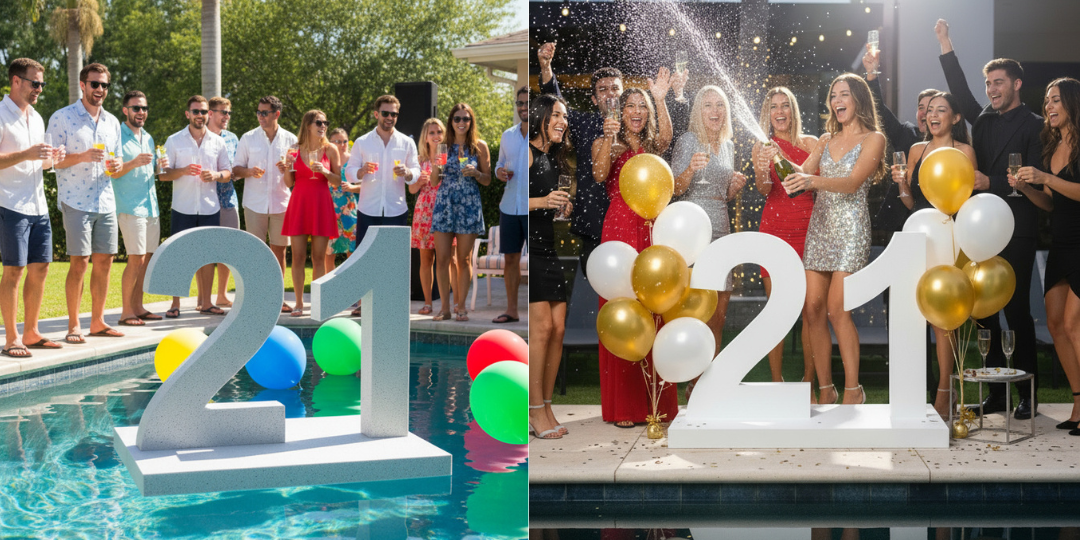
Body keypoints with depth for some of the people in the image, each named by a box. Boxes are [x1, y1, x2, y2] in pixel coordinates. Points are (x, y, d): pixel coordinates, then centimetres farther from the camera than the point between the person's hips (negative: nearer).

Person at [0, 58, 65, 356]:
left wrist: (51, 159, 4)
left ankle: (31, 333, 17)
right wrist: (25, 155, -25)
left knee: (40, 268, 8)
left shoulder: (36, 117, 18)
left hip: (38, 205, 8)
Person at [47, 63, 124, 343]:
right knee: (79, 262, -7)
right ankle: (73, 326, 1)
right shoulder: (62, 118, -2)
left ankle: (98, 321, 15)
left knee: (104, 261, 5)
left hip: (106, 201, 6)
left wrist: (116, 167, -2)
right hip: (76, 201, -5)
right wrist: (83, 157, -22)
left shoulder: (112, 122, 15)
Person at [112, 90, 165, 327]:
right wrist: (133, 163, -25)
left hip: (151, 206, 8)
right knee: (136, 259, -11)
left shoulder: (148, 138, 19)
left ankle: (137, 307, 15)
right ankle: (126, 311, -4)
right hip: (130, 207, -7)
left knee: (147, 259, 7)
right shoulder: (117, 136, -5)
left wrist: (159, 166, 5)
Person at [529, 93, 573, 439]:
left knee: (558, 328, 4)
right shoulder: (527, 152, -7)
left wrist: (562, 207, 9)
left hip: (547, 248, 9)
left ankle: (547, 408, 11)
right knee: (542, 326, -11)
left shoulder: (552, 158, 19)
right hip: (528, 245, -9)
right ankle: (535, 410, -4)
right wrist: (542, 201, -26)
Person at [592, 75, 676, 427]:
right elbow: (599, 174, -10)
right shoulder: (604, 143, 10)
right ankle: (622, 406, -2)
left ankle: (657, 403, 5)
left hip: (652, 230, 3)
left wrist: (660, 100, -20)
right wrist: (609, 139, -22)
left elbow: (666, 137, -8)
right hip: (619, 228, -2)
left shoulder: (652, 145, 16)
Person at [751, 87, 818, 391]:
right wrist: (763, 170, -29)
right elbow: (763, 190, -7)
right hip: (774, 229, 0)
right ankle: (777, 384, 4)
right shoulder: (761, 148, 8)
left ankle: (808, 385, 5)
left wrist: (785, 160, -11)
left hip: (808, 228, 0)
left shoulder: (811, 143, 9)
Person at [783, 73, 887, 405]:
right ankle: (825, 388, 5)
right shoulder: (826, 140, 18)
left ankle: (853, 390, -6)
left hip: (850, 227, -5)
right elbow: (801, 174, 11)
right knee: (812, 309, -2)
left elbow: (853, 182, -13)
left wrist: (813, 180, -29)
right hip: (820, 225, 5)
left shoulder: (873, 138, 1)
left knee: (836, 309, -14)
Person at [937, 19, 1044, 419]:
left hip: (1016, 230, -5)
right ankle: (996, 393, 10)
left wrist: (991, 183, -17)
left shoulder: (1033, 126, -1)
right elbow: (960, 91, 6)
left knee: (1017, 309, -5)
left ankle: (1027, 395, 3)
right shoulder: (984, 120, 16)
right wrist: (946, 45, 2)